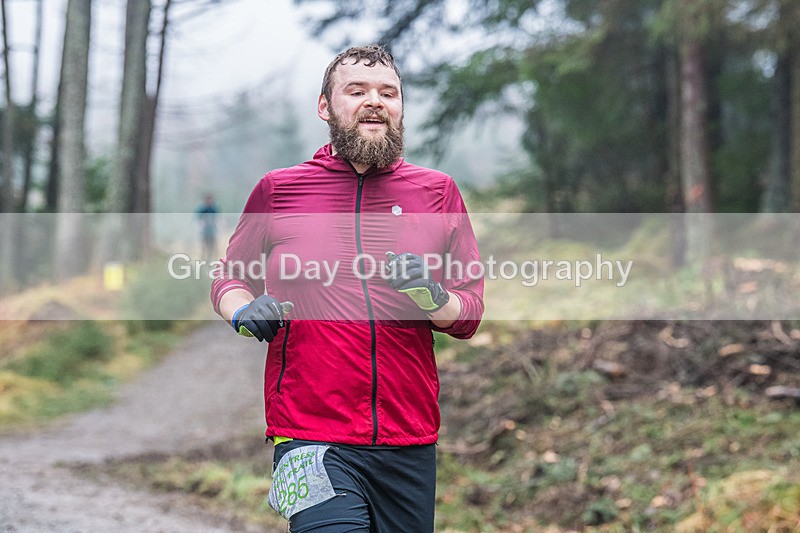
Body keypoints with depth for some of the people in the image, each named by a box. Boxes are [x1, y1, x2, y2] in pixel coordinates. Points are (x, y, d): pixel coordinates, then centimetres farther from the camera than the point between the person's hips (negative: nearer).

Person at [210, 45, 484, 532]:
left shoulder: (438, 191, 9)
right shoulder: (277, 190, 6)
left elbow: (470, 316, 10)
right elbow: (229, 278, 19)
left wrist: (433, 298, -12)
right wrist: (242, 311, -4)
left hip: (411, 442, 3)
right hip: (311, 439, -3)